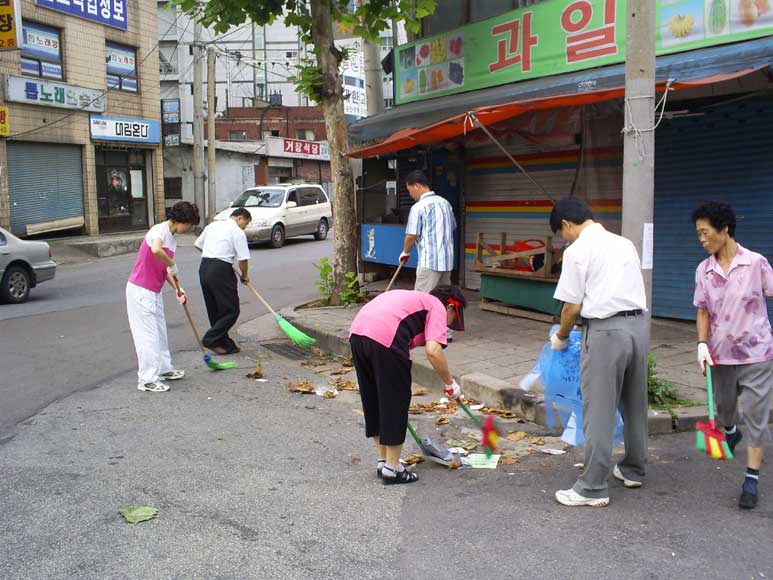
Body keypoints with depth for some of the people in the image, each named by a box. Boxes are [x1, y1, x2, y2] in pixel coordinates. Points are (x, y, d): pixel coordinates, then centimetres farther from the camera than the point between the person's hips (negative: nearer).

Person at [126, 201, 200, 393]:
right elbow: (156, 250, -40)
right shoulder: (160, 230, -16)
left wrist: (177, 288, 7)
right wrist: (172, 264, -24)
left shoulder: (172, 238, 12)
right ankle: (147, 379, 1)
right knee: (148, 334, -5)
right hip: (140, 290, -10)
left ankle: (164, 369, 32)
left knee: (160, 331, 19)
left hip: (154, 292, 10)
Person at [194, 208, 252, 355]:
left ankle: (225, 344, 18)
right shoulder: (238, 232, -3)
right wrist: (245, 275, 10)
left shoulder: (212, 225, 18)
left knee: (214, 310, 14)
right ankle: (211, 339, -7)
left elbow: (198, 245, 25)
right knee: (231, 311, 0)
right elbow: (243, 259, -7)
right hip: (221, 270, -8)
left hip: (204, 268, 8)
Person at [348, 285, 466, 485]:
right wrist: (450, 383, 8)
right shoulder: (437, 307, 12)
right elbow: (433, 351, -6)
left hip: (356, 333, 8)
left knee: (373, 401, 20)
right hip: (385, 339, -8)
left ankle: (384, 461, 33)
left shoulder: (415, 299, 35)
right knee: (396, 402, 7)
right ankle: (392, 469, 16)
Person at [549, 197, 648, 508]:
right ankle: (633, 470, 36)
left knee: (599, 410, 0)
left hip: (606, 330, -7)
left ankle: (593, 488, 6)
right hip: (638, 324, 7)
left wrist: (560, 336, 10)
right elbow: (631, 290, 17)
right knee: (634, 403, 20)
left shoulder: (577, 251, -7)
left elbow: (572, 306, -8)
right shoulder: (624, 243, 14)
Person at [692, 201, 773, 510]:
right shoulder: (703, 271, -1)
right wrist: (702, 344, -9)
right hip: (721, 355, 4)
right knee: (723, 408, 21)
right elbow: (703, 311, 4)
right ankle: (730, 433, 55)